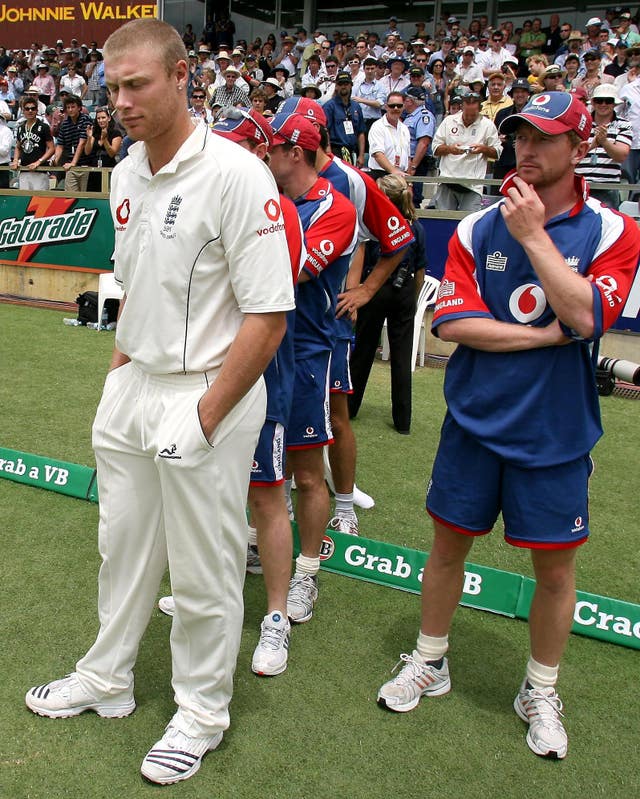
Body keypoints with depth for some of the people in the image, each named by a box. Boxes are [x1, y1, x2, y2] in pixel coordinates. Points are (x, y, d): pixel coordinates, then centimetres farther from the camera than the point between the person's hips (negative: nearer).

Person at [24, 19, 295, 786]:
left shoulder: (236, 175, -18)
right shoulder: (126, 173, 7)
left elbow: (268, 316, -20)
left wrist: (204, 417, -18)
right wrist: (117, 374, 12)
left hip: (205, 394, -7)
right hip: (132, 386, 8)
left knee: (204, 571, 8)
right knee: (122, 546, 22)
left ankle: (201, 713, 31)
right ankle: (106, 680, 44)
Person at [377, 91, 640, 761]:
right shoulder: (477, 228, 1)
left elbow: (584, 315, -19)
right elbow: (451, 322, -9)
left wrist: (534, 234, -18)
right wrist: (547, 336, -14)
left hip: (555, 430, -1)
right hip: (475, 421, 2)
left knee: (554, 565, 9)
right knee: (449, 544, 11)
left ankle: (540, 692, 32)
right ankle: (429, 662, 34)